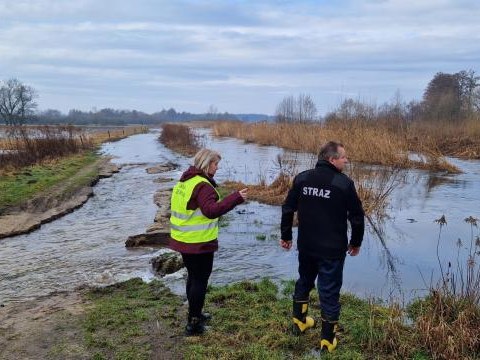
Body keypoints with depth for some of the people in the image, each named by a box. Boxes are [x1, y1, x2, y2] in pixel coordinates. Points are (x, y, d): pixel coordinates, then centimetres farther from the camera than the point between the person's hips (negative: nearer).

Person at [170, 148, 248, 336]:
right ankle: (193, 323, 9)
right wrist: (236, 197, -30)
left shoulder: (184, 181, 9)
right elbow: (212, 210, -31)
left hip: (183, 240, 9)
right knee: (200, 280, 2)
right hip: (199, 243, -9)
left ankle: (194, 314, 36)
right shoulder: (202, 185, -20)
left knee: (193, 276, 22)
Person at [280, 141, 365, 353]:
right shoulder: (344, 183, -13)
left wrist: (286, 236, 15)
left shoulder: (302, 178, 0)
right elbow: (357, 217, -7)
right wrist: (356, 242, 8)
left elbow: (288, 209, 4)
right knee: (329, 292, 6)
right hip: (333, 249, -4)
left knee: (304, 281, 25)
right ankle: (327, 340, 16)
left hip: (306, 246, 5)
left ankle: (299, 321, 41)